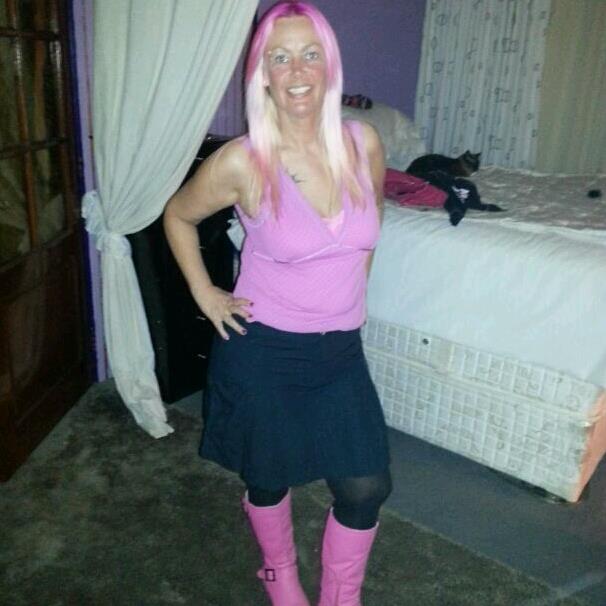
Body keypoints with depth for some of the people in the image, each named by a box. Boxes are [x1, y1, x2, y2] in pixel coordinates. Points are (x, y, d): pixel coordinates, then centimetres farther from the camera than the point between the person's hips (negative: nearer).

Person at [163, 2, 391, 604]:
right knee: (269, 479, 17)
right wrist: (205, 294, -2)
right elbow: (177, 216, 3)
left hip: (341, 351, 3)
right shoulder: (242, 161, -16)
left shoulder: (363, 142, -7)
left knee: (367, 487, 7)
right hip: (263, 351, -3)